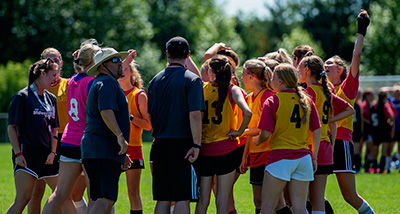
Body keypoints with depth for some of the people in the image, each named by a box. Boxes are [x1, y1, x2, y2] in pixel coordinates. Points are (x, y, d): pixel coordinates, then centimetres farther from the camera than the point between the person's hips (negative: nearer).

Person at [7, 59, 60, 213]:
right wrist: (18, 154, -13)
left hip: (47, 155, 7)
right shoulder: (22, 97, -3)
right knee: (23, 199, -12)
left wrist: (53, 152, 6)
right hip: (27, 153, -7)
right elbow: (11, 127, -5)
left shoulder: (51, 99, 16)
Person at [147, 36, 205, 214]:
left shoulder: (155, 80, 11)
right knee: (182, 198, -5)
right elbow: (195, 114, -15)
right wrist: (196, 145, -15)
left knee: (162, 199, 8)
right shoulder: (192, 80, -6)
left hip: (160, 145, 5)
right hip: (183, 144, -5)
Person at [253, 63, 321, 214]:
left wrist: (256, 141, 10)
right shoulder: (306, 100, 9)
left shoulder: (272, 101, -7)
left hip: (280, 157, -5)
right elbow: (317, 131, 10)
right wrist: (314, 158, 16)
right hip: (303, 157, 5)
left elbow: (265, 133, -11)